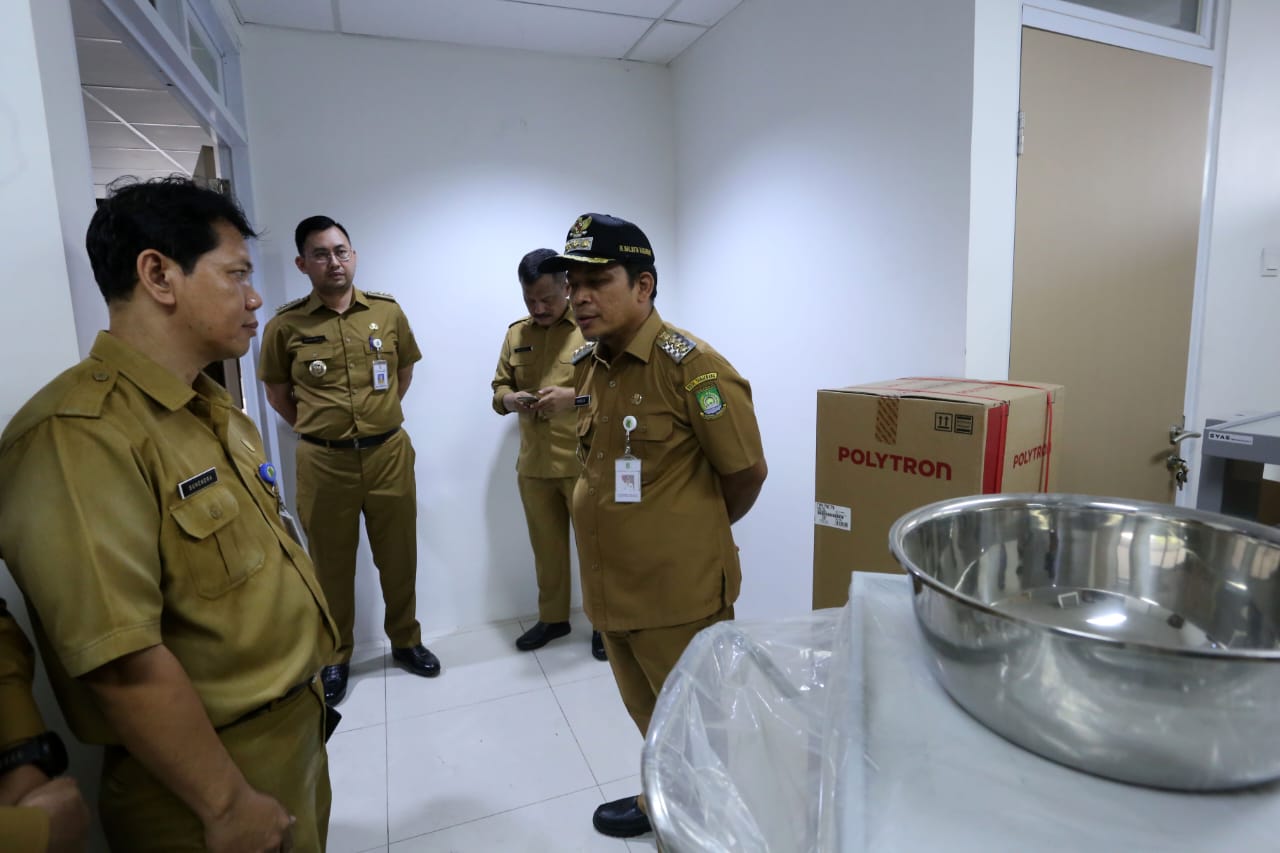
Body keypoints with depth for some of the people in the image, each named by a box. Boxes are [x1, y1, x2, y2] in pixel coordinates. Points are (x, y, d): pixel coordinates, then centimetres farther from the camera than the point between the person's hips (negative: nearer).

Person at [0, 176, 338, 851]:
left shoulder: (217, 411, 6)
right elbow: (123, 664, -28)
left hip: (298, 726, 9)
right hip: (209, 772, -8)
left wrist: (306, 684, 15)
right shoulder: (77, 435, -25)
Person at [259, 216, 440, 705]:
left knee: (398, 556, 12)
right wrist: (318, 429, 6)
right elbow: (277, 393, 9)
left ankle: (406, 640, 32)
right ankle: (335, 657, 30)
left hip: (389, 452, 2)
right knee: (331, 563, 12)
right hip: (323, 462, -1)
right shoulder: (285, 325, -4)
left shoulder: (388, 312, 1)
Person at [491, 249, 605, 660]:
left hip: (585, 464, -4)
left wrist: (575, 397, -24)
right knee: (546, 547, 16)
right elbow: (499, 386, 16)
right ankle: (552, 617, 33)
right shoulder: (515, 333, 12)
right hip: (533, 466, 5)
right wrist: (509, 399, -7)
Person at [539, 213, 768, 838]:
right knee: (649, 718, 27)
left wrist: (702, 532, 3)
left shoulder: (691, 367, -20)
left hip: (678, 593, -7)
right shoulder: (585, 366, 3)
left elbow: (748, 471, -12)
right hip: (609, 586, 7)